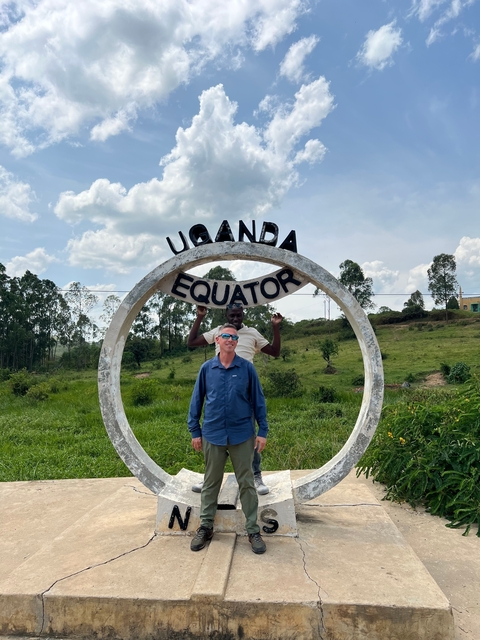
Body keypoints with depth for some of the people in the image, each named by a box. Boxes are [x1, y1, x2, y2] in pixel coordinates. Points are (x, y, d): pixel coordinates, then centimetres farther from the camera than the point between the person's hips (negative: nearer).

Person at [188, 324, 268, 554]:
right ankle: (205, 527, 29)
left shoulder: (247, 368, -3)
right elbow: (196, 401, 5)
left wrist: (263, 431, -2)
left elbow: (258, 400, 0)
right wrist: (195, 432, 4)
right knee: (211, 483, 14)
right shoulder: (207, 368, 1)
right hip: (212, 435, 1)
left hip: (242, 435, -1)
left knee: (247, 484, 9)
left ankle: (253, 530, 21)